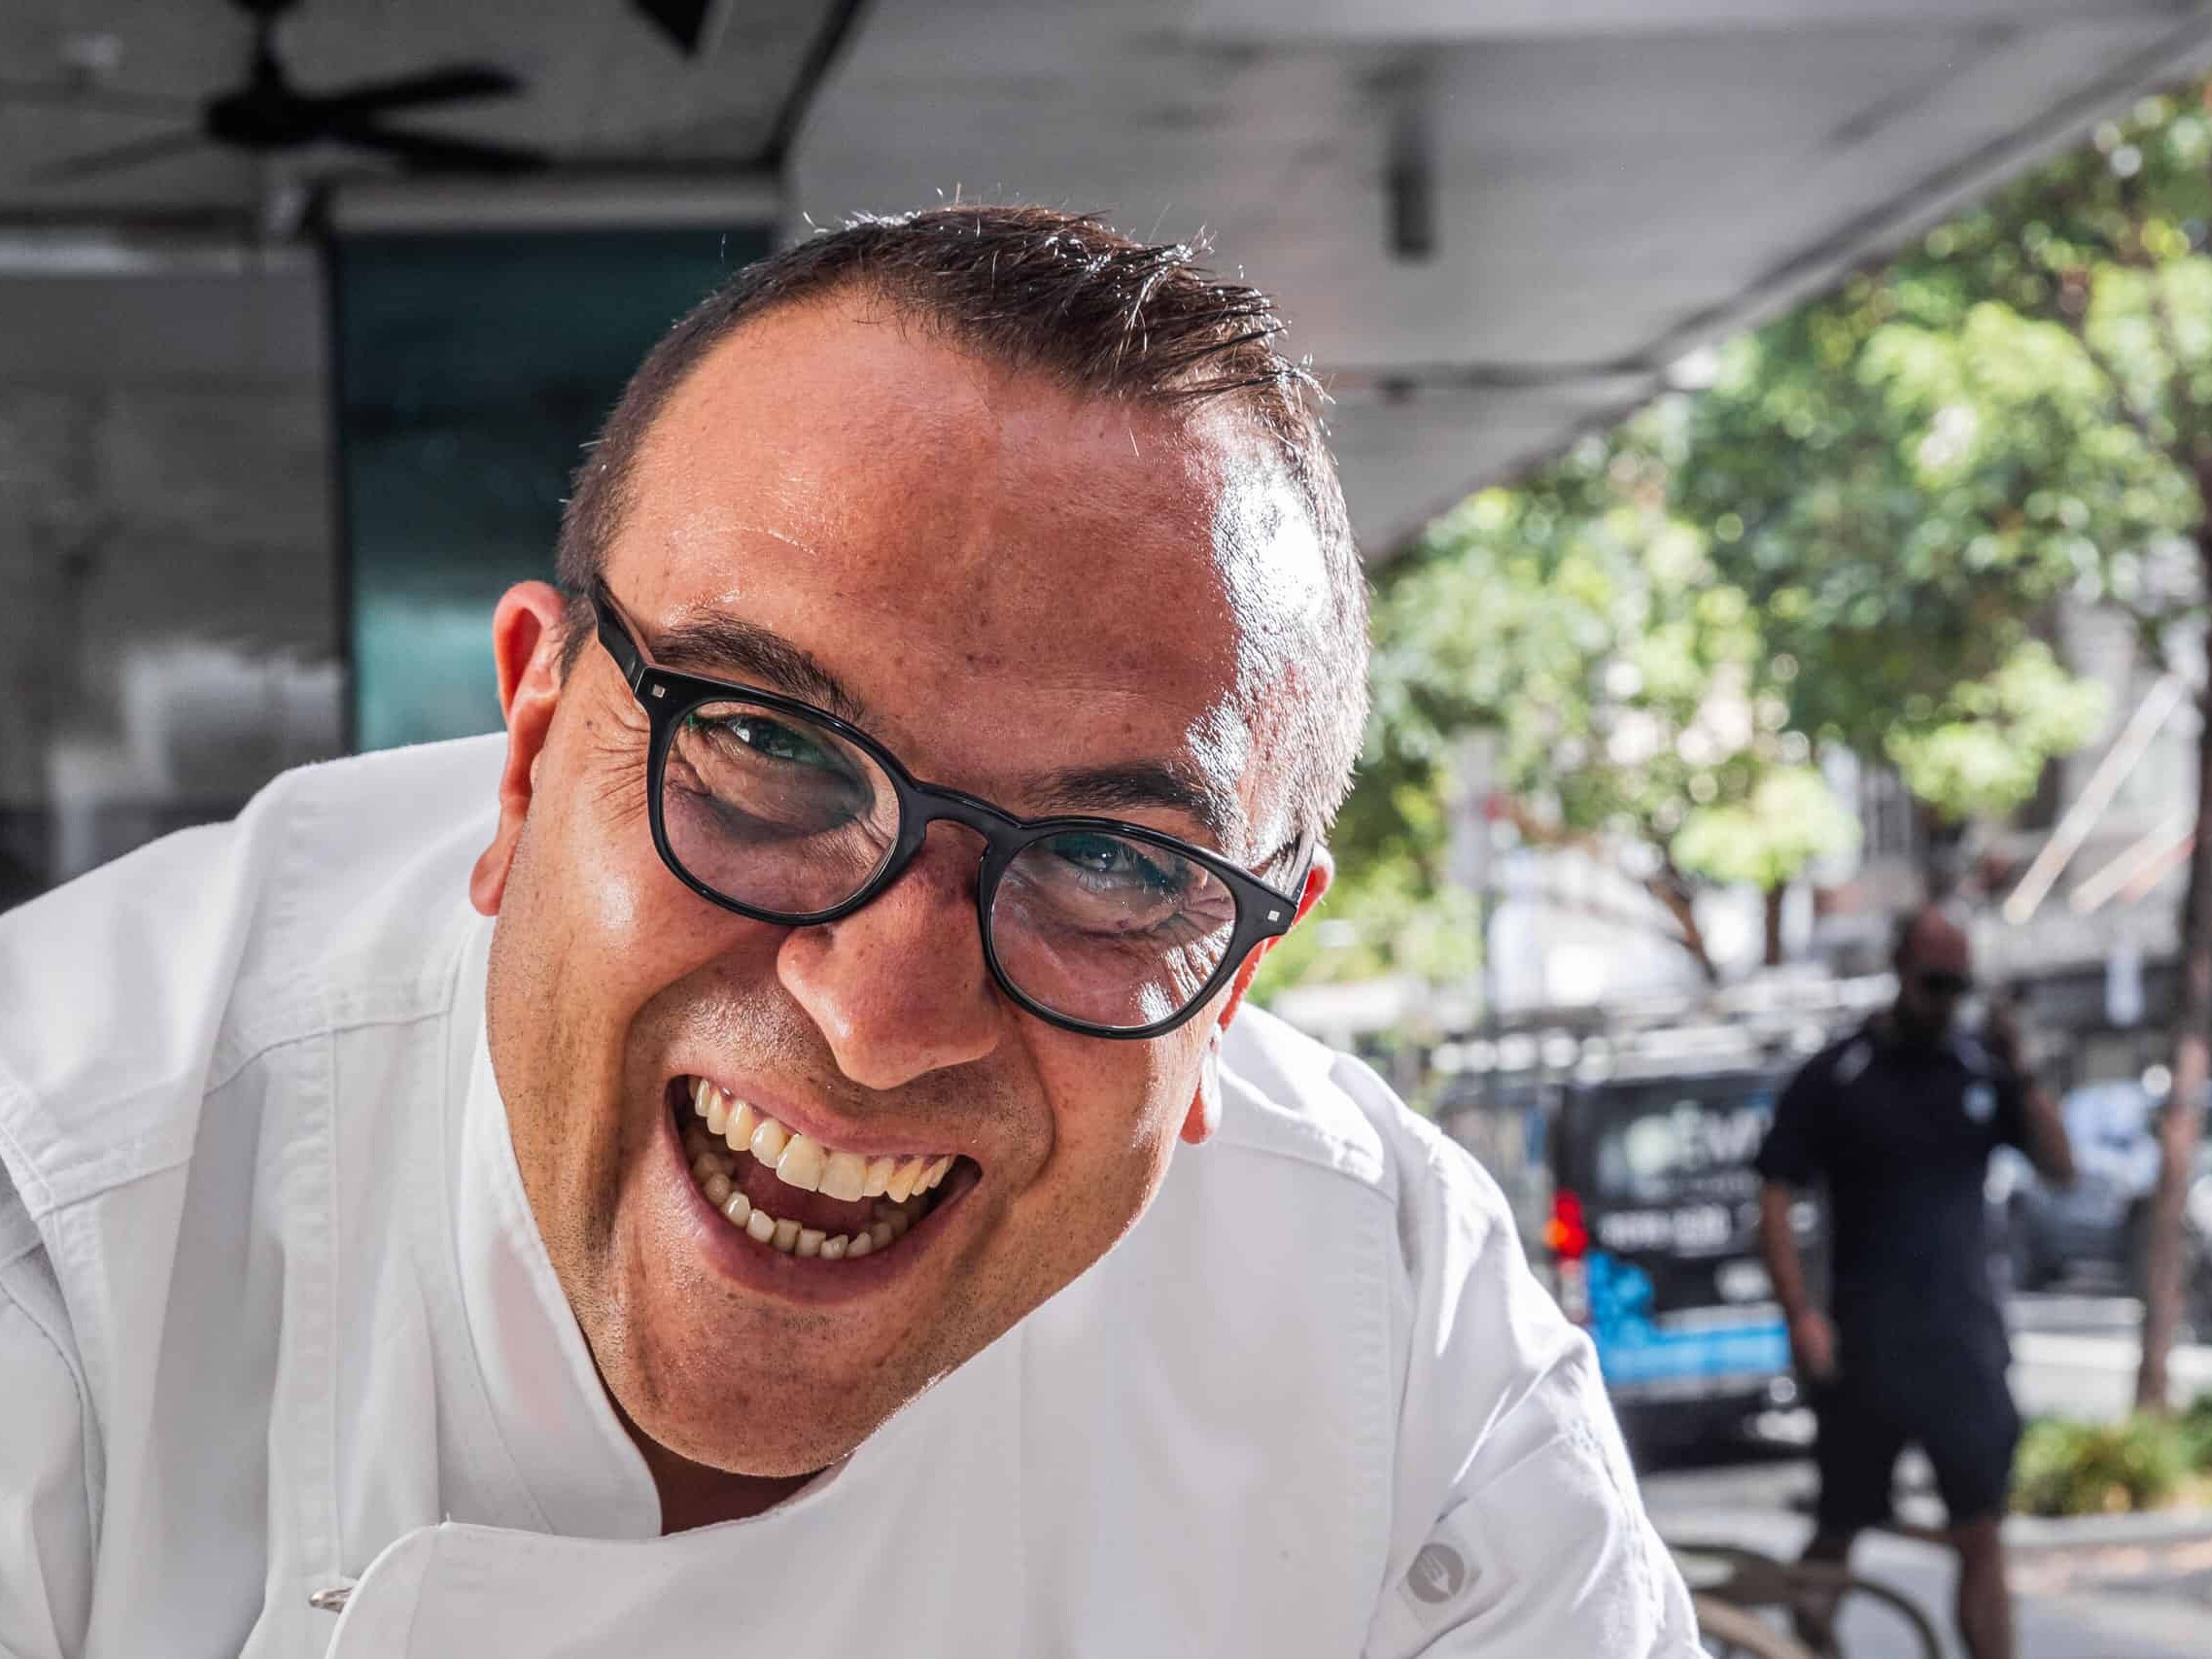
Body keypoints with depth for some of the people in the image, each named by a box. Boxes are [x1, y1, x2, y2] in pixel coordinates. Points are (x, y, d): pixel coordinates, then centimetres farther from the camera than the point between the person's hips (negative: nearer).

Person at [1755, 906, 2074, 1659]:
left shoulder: (1981, 1070, 7)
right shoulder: (1833, 1078, -2)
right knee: (1837, 1532, 7)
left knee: (1982, 1536, -1)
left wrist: (2018, 1072, -11)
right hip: (1863, 1350, -2)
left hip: (1964, 1343, 2)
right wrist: (1800, 1312, -14)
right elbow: (1776, 1199, -3)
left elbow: (2060, 1166, 2)